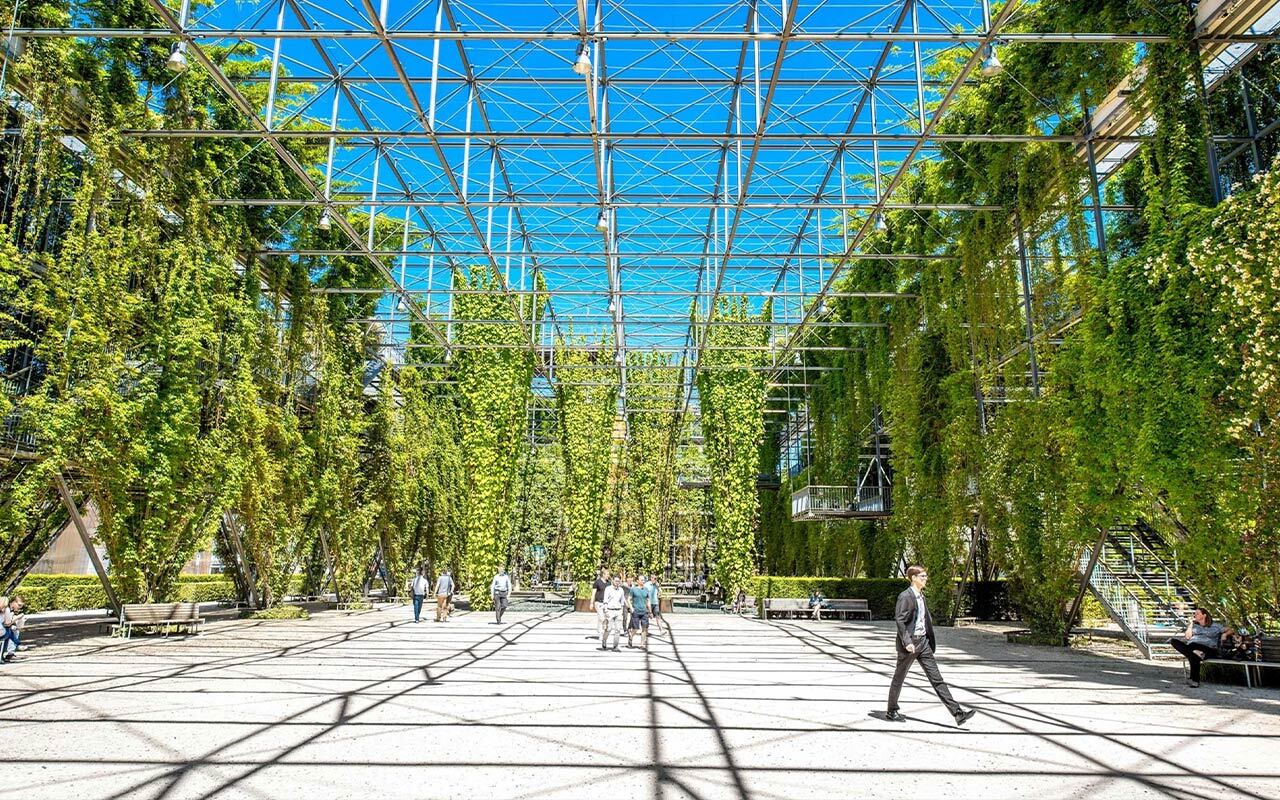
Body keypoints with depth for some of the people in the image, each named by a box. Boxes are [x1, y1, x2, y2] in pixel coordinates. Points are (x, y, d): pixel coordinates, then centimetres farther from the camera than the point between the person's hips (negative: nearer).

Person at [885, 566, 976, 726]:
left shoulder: (921, 596, 12)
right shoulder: (905, 596, -14)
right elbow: (899, 620, -20)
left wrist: (930, 640, 16)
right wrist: (906, 642, -26)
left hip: (923, 641, 8)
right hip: (909, 643, -8)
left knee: (936, 678, 3)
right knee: (899, 677, 6)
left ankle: (957, 713, 0)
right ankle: (891, 712, 19)